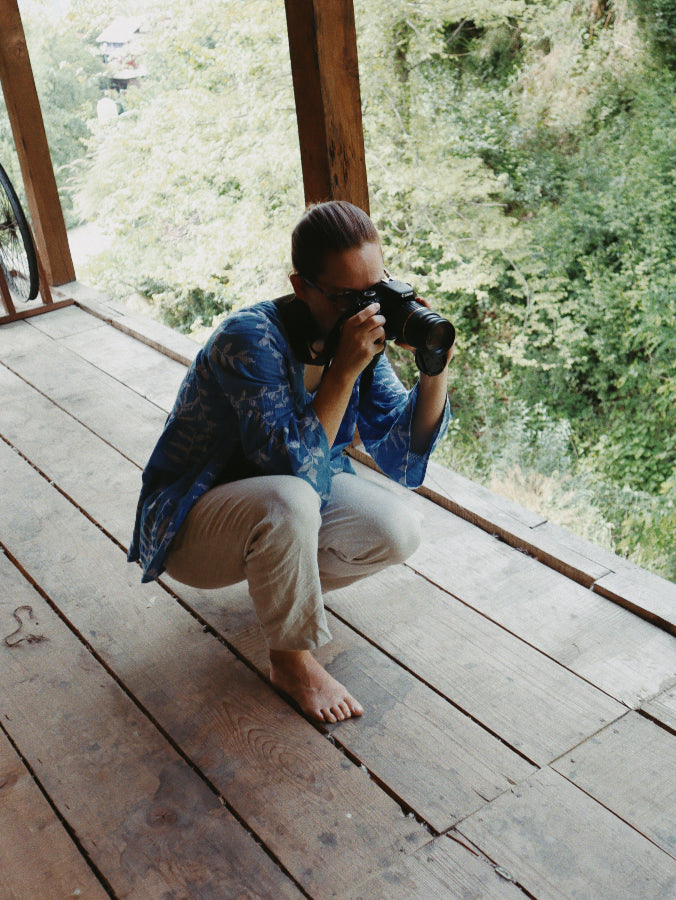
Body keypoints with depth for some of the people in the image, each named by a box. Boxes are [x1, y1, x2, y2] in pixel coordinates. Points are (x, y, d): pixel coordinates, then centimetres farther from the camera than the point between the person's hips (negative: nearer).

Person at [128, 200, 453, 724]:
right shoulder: (250, 339, -30)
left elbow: (402, 455, -12)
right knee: (289, 502, -38)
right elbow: (296, 466, -36)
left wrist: (435, 371, -26)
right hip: (191, 524, -6)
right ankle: (292, 661, -13)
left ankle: (283, 585, 13)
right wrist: (344, 371, -39)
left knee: (398, 534, -15)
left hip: (297, 492, 7)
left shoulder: (361, 334, -8)